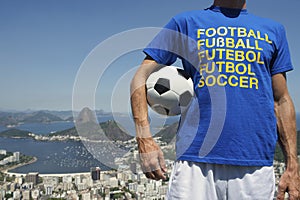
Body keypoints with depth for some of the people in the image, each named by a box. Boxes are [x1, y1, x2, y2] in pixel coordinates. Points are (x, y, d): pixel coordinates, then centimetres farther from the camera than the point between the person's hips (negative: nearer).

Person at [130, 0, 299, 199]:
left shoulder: (273, 30, 17)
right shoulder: (186, 22, 9)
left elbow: (282, 101, 15)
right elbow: (141, 78, 4)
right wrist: (145, 139, -10)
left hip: (256, 164, 3)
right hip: (195, 161, -2)